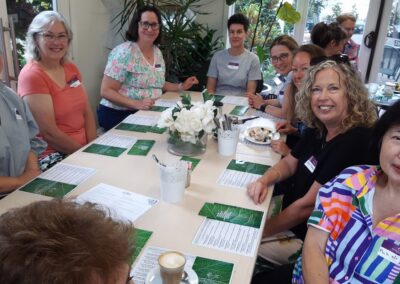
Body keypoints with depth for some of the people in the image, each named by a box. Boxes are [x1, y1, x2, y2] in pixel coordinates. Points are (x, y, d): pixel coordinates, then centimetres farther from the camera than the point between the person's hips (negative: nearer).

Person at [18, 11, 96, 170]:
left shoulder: (71, 68, 10)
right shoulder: (31, 75, -12)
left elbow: (87, 112, 8)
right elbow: (49, 133, -16)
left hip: (82, 149, 7)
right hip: (52, 157, -6)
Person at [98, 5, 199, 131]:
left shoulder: (157, 52, 8)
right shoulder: (124, 52, -14)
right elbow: (106, 91, -16)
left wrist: (180, 87, 12)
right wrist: (136, 104, -28)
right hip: (119, 115, -7)